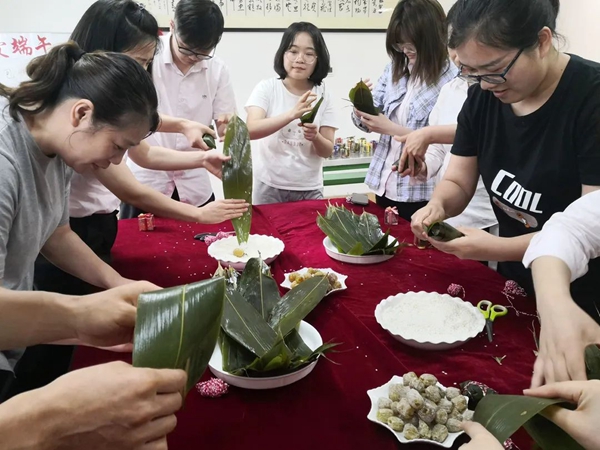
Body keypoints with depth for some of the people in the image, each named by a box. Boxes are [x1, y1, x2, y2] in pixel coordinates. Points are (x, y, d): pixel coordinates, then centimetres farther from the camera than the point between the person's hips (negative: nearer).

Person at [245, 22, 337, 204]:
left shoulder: (323, 95, 0)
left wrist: (315, 137, -23)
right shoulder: (267, 87, -6)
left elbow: (327, 151, -1)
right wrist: (292, 114, -34)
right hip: (269, 187, -1)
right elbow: (250, 130, -21)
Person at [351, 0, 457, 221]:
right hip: (384, 187, 6)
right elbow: (367, 120, 7)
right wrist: (361, 108, -14)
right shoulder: (394, 69, 5)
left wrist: (392, 129, -19)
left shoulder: (451, 80, -13)